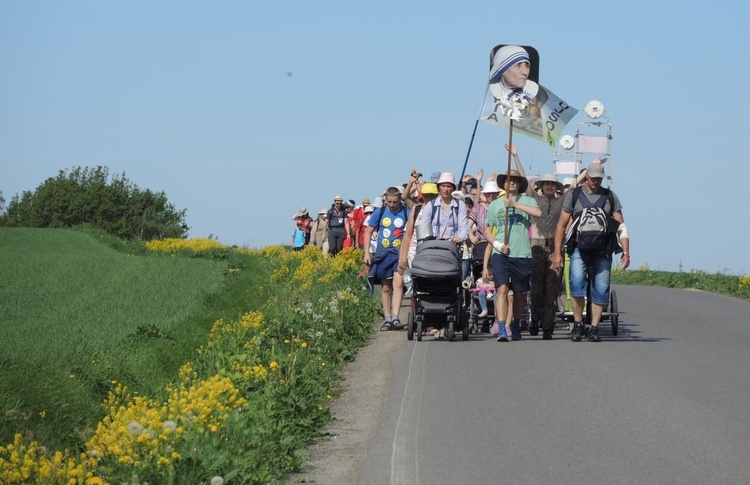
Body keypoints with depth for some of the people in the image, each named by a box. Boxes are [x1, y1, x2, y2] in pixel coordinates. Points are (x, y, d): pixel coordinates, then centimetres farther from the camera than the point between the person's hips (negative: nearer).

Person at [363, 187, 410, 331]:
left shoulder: (406, 213, -2)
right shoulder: (380, 212, 4)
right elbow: (368, 231, 10)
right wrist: (367, 252, 3)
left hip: (400, 254, -3)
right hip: (383, 254, 3)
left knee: (398, 282, -21)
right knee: (386, 287, 9)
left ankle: (395, 317, -23)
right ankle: (387, 319, 18)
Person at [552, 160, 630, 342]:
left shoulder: (610, 197, 11)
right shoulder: (574, 195, 8)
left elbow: (621, 226, 9)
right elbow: (562, 225, 9)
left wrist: (626, 251, -2)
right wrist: (557, 252, 2)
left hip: (602, 251, 2)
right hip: (579, 250, -1)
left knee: (601, 289, -3)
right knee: (577, 282, -20)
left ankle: (594, 328, 5)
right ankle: (578, 324, -8)